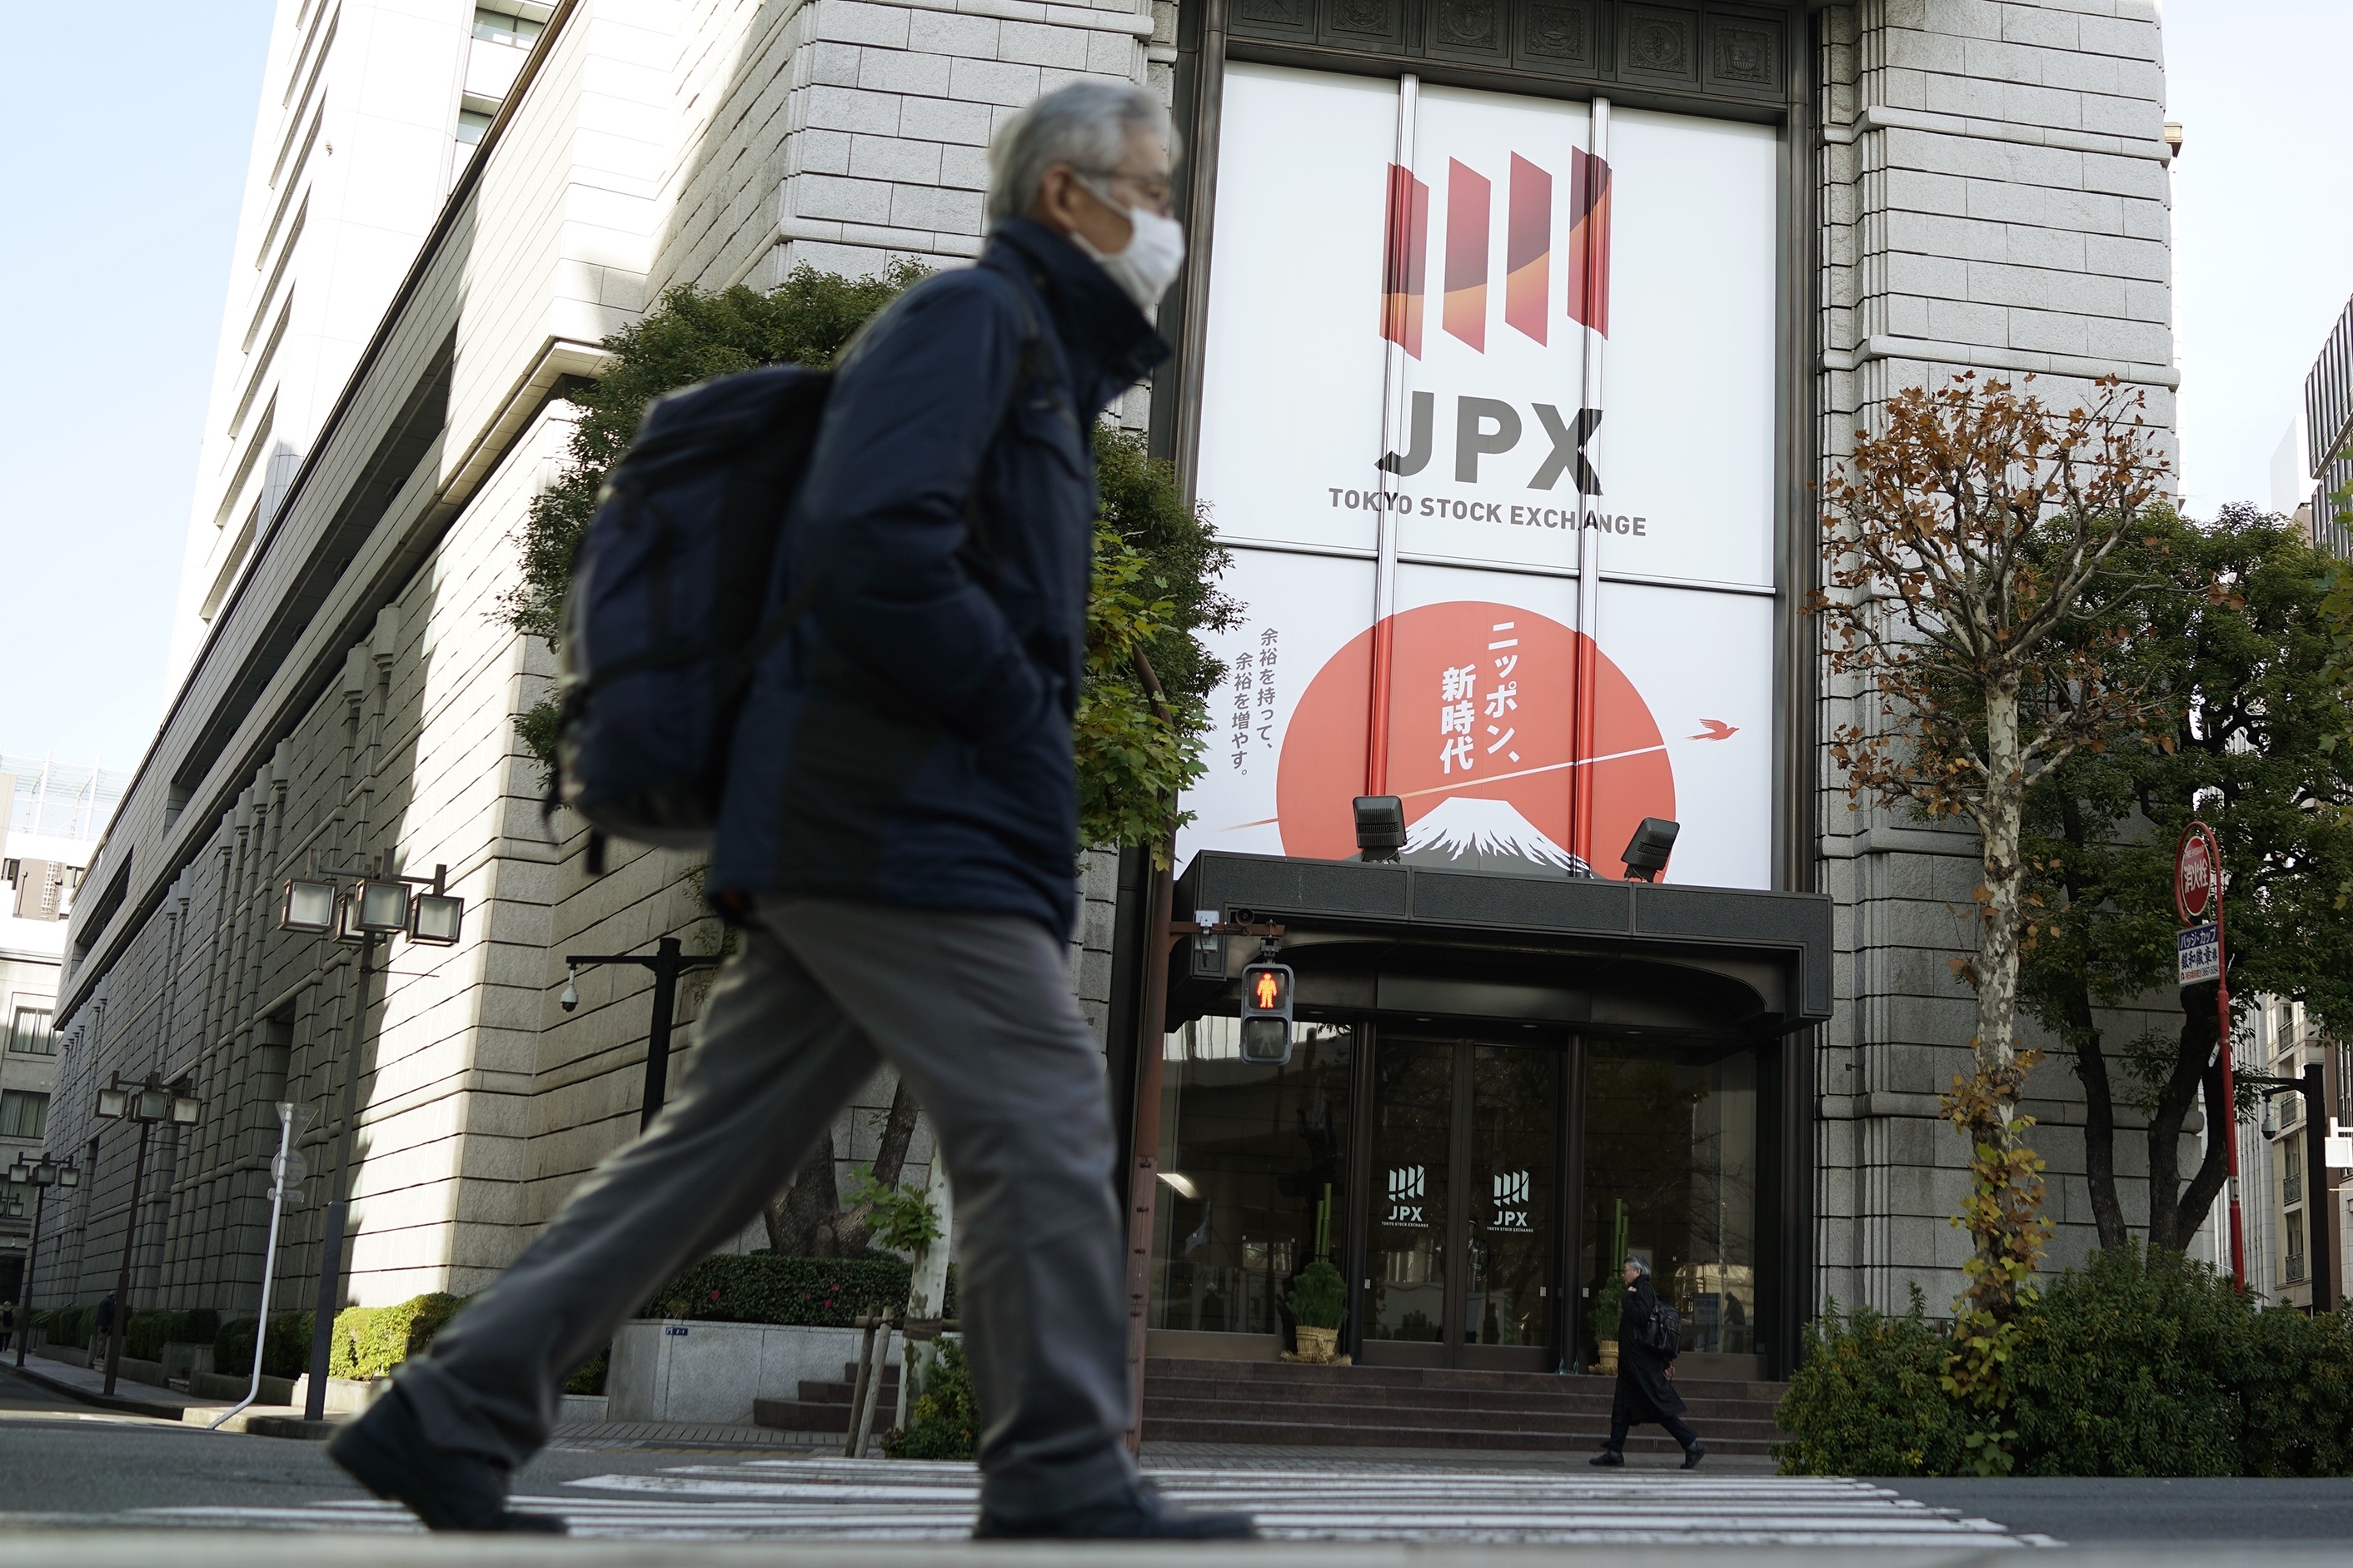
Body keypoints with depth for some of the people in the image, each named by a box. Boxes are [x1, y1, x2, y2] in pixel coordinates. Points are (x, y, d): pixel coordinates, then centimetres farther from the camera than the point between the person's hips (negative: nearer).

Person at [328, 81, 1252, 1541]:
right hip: (906, 820, -10)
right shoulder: (971, 315, -3)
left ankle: (454, 1413, 11)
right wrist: (1019, 713, -11)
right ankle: (1065, 1481, -3)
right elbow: (871, 548, -19)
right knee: (1046, 1119, -8)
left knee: (724, 1139, 8)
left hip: (858, 823, 10)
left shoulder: (1041, 369, 28)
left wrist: (1027, 732, 11)